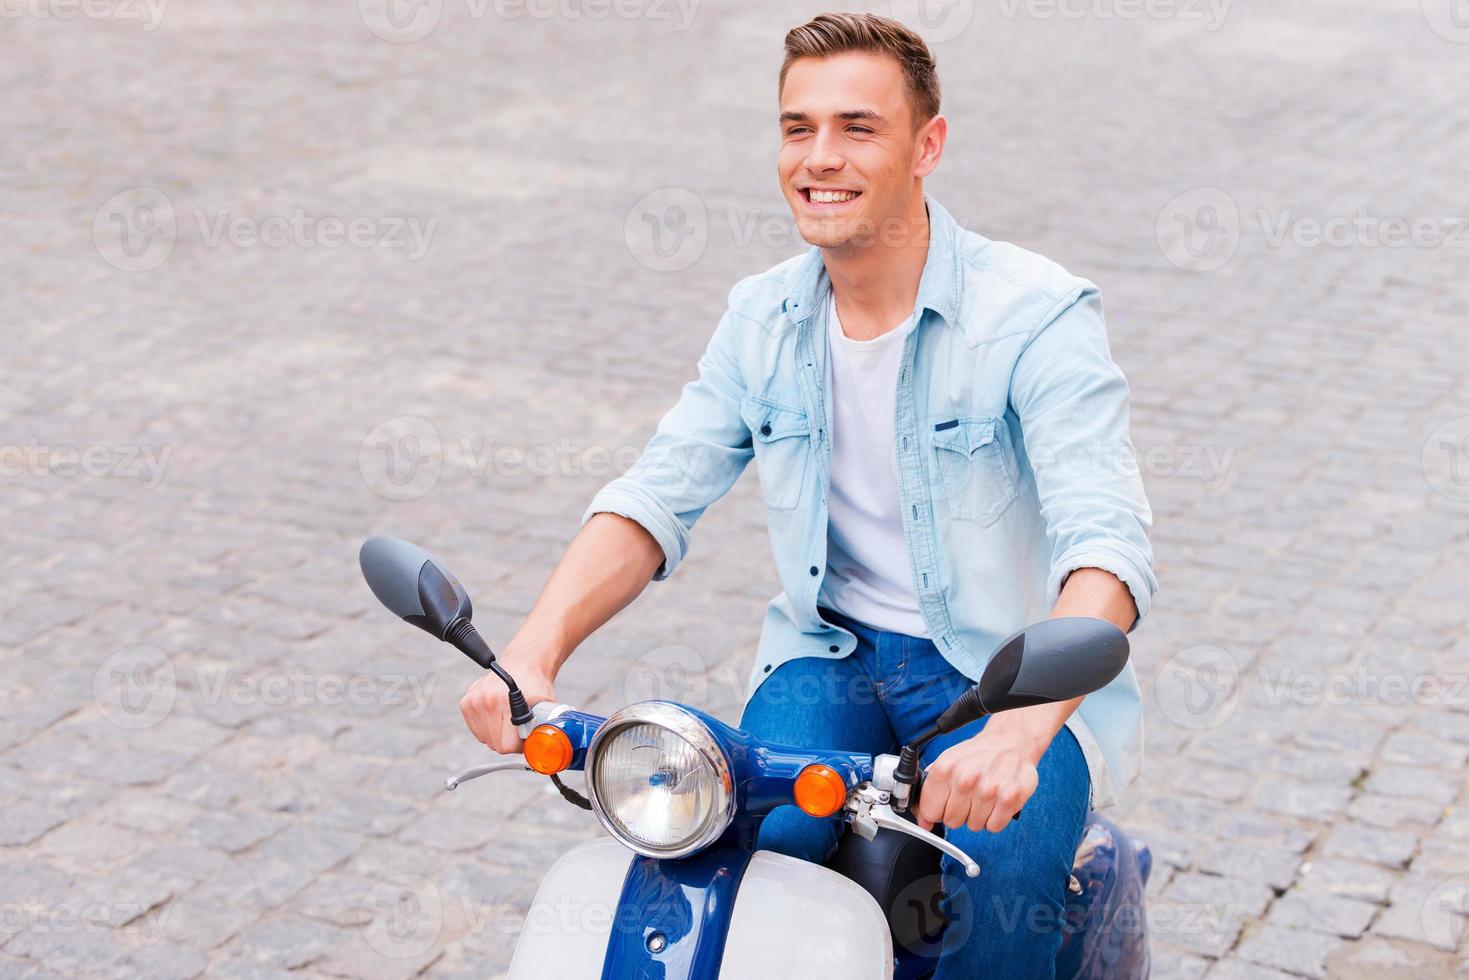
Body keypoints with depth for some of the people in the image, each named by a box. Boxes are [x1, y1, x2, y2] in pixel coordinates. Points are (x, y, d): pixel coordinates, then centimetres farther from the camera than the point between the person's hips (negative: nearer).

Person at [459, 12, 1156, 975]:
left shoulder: (1037, 311, -14)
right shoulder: (763, 318, 4)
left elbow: (1108, 541, -26)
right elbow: (657, 499, 0)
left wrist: (1018, 731, -44)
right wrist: (534, 653, -19)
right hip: (834, 654, 4)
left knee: (1002, 860, -32)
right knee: (754, 832, -27)